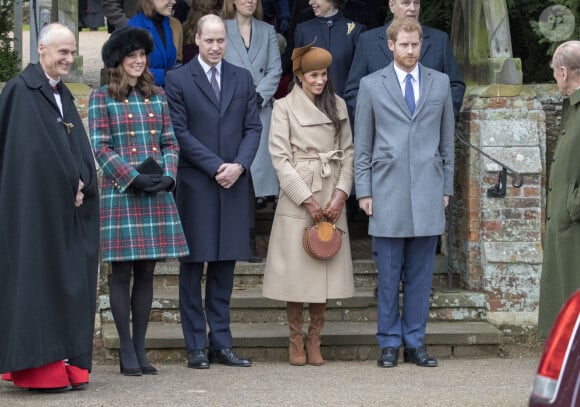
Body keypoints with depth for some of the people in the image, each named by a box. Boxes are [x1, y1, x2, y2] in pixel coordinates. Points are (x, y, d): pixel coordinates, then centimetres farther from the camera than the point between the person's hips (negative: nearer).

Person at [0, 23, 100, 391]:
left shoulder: (64, 96, 17)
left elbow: (80, 150, 12)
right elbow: (32, 151, -15)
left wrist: (82, 187, -5)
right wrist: (68, 188, -12)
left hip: (69, 208, 8)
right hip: (37, 205, -8)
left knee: (70, 283, 6)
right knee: (40, 278, -6)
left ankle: (67, 363, 10)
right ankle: (39, 366, -3)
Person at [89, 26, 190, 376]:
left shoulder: (157, 97, 13)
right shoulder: (102, 98, 0)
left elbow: (170, 143, 12)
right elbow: (99, 148, -5)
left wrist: (168, 175, -7)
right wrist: (133, 178, -15)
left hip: (157, 196, 4)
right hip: (120, 194, -4)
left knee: (147, 272, 5)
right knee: (122, 273, -1)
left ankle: (140, 348, 11)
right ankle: (126, 350, 4)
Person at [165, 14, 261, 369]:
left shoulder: (243, 79, 11)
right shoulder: (178, 80, 0)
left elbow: (253, 127, 8)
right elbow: (180, 131, -6)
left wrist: (239, 165, -8)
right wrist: (215, 166, -12)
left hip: (234, 183, 3)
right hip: (195, 183, -3)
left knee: (225, 265, 6)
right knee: (193, 266, 1)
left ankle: (222, 343, 10)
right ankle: (196, 346, 5)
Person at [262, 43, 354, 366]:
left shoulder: (338, 106, 11)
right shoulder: (285, 107, 0)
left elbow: (348, 152, 9)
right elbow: (280, 157, -6)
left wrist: (341, 193, -5)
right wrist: (307, 199, -11)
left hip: (332, 198, 3)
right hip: (297, 198, -3)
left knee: (325, 270, 2)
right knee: (297, 270, -2)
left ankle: (315, 340, 10)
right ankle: (296, 340, 8)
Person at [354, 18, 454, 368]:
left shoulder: (440, 83, 11)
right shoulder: (372, 85, 6)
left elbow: (447, 139, 13)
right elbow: (362, 144, 6)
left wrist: (447, 186, 9)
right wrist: (364, 191, 0)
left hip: (428, 191, 2)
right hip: (387, 191, -1)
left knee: (421, 274, 4)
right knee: (388, 274, 1)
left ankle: (415, 342, 11)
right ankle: (389, 343, 8)